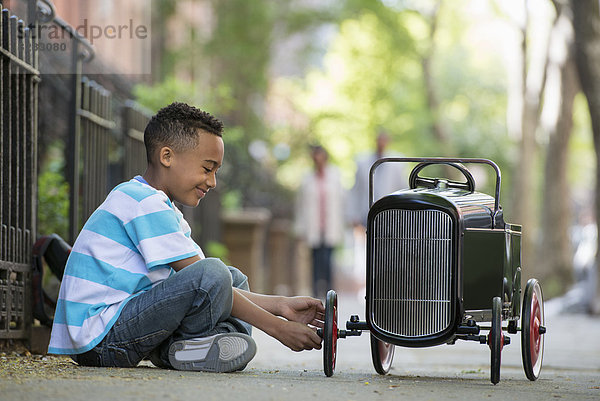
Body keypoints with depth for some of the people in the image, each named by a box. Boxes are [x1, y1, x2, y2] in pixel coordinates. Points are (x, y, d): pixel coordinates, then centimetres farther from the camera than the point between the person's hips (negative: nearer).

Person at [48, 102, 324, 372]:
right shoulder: (146, 205, -14)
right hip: (98, 339, -11)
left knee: (235, 279, 16)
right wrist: (277, 328, -15)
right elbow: (206, 281, -17)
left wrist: (280, 306, 4)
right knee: (213, 273, -28)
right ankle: (185, 348, -6)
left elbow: (220, 288, 15)